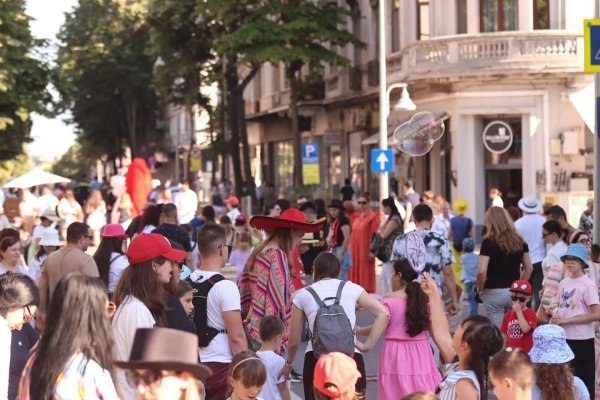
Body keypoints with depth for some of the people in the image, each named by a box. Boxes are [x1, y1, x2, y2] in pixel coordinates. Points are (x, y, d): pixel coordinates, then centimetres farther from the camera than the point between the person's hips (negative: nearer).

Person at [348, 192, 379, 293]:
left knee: (365, 273, -4)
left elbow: (374, 235, -11)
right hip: (355, 250, 7)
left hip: (365, 250, -7)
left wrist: (372, 251, -17)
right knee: (355, 272, 8)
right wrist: (351, 249, 11)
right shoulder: (357, 217, 14)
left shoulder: (373, 216, -7)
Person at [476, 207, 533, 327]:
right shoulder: (520, 242, 6)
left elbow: (482, 271, -16)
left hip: (494, 293, -4)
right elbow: (529, 268, 11)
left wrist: (480, 289, -1)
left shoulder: (488, 242, -9)